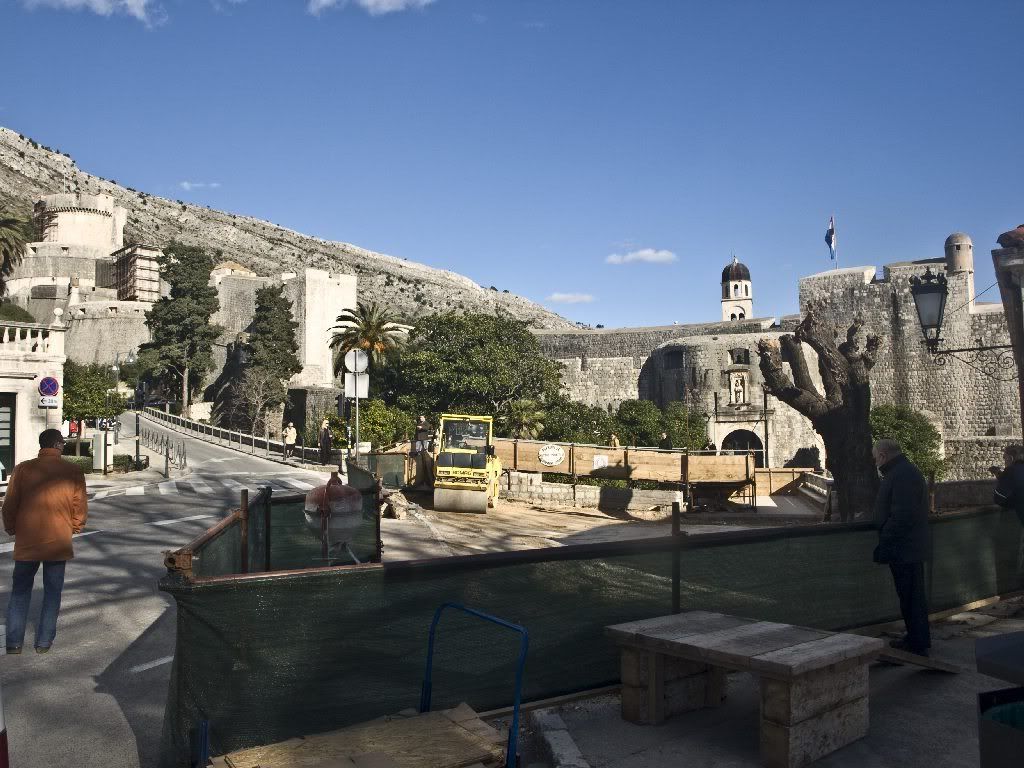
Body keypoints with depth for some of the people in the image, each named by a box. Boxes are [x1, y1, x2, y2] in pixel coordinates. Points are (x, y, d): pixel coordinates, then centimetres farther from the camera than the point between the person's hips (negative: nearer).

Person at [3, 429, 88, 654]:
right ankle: (44, 642, 14)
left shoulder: (23, 469, -6)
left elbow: (9, 505, 0)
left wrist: (12, 529, 16)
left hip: (26, 542, 1)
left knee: (20, 591, 14)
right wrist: (74, 528, 16)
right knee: (52, 592, 11)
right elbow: (80, 507, -2)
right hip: (58, 542, -1)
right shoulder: (73, 471, -7)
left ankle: (14, 642, 14)